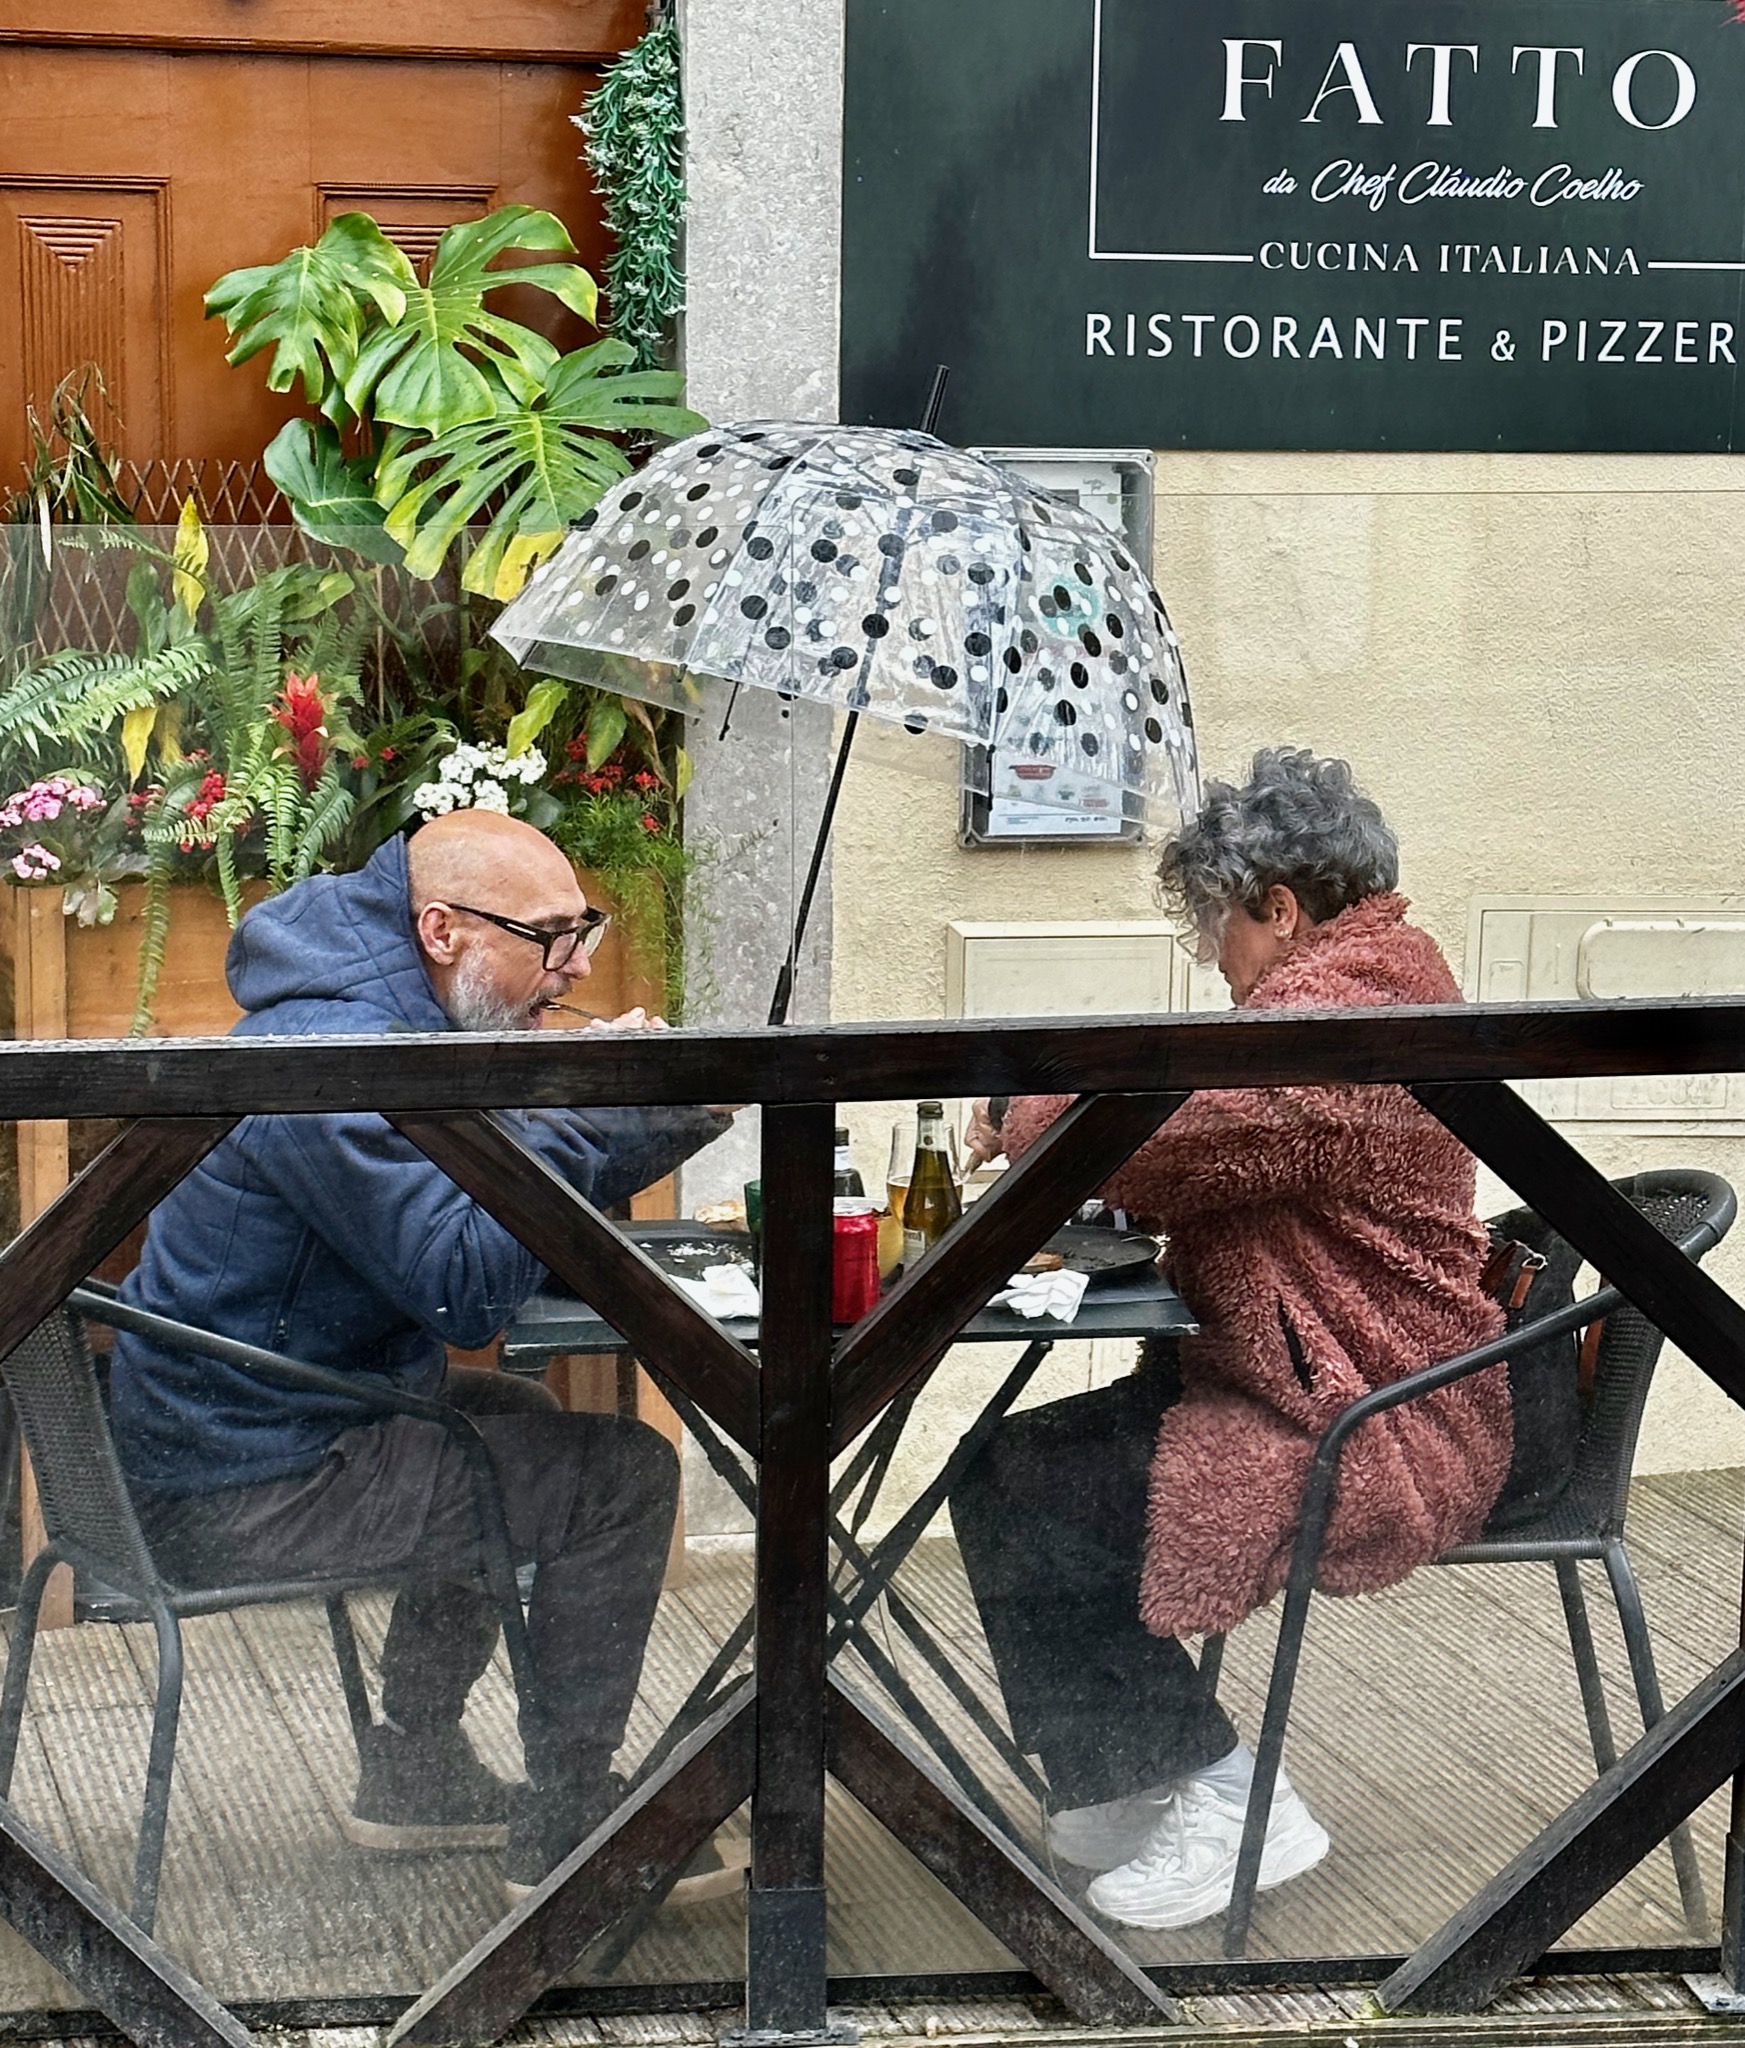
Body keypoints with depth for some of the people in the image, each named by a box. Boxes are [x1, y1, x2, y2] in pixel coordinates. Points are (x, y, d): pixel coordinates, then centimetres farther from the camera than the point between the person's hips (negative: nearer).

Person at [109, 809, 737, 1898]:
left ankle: (416, 1772, 34)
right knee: (622, 1475, -10)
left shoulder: (394, 1020, 9)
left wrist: (670, 1115, 0)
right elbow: (467, 1290, -28)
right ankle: (567, 1826, 3)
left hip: (225, 1431, 11)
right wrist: (582, 1113, -21)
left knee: (518, 1424, 30)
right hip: (243, 1494, -11)